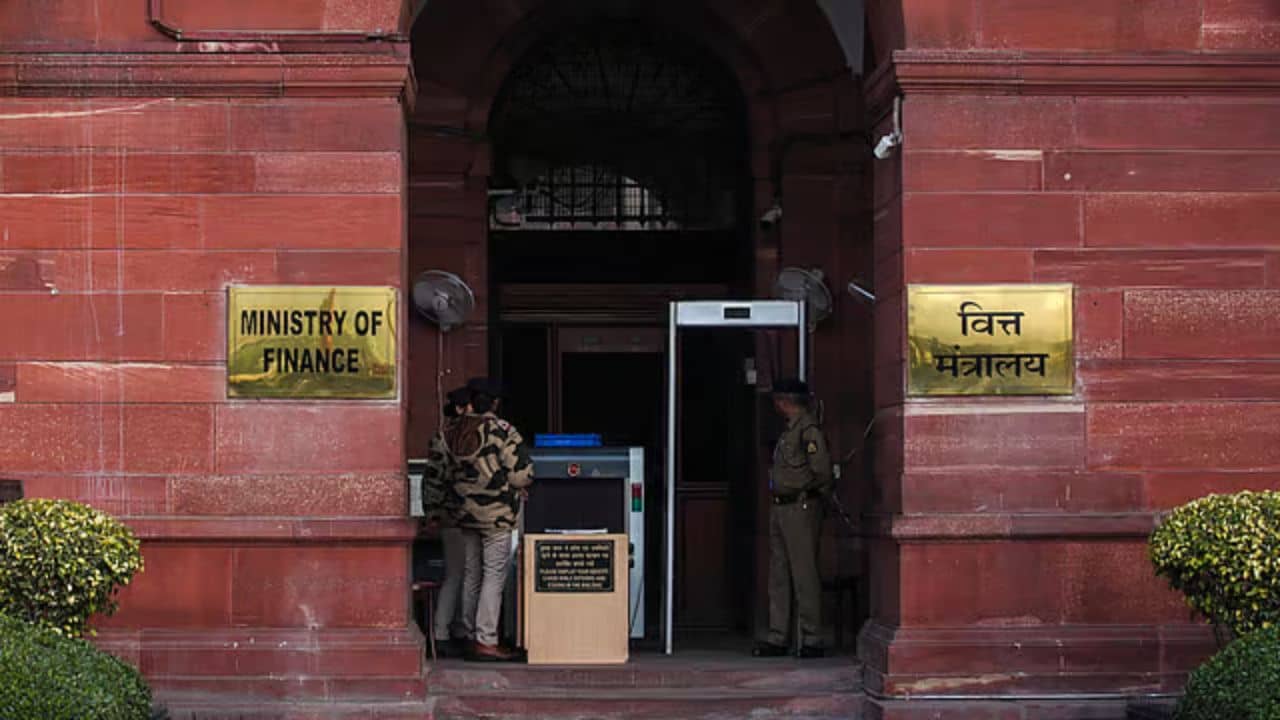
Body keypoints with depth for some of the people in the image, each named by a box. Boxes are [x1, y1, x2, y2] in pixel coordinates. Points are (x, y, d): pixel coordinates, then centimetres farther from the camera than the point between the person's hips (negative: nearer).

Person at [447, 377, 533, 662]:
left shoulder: (453, 434, 6)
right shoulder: (503, 432, -12)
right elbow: (522, 475, -13)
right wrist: (515, 485, 8)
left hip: (465, 512, 6)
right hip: (496, 514, -6)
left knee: (471, 575, 13)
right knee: (494, 575, -4)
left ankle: (469, 637, 17)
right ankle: (486, 641, -7)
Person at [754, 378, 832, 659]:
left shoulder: (809, 430, -11)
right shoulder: (789, 430, 18)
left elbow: (821, 471, -14)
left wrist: (809, 498, -2)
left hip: (801, 507, -10)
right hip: (780, 507, 10)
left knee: (804, 575, -8)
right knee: (778, 575, 10)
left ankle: (812, 640, -5)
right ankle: (778, 638, 14)